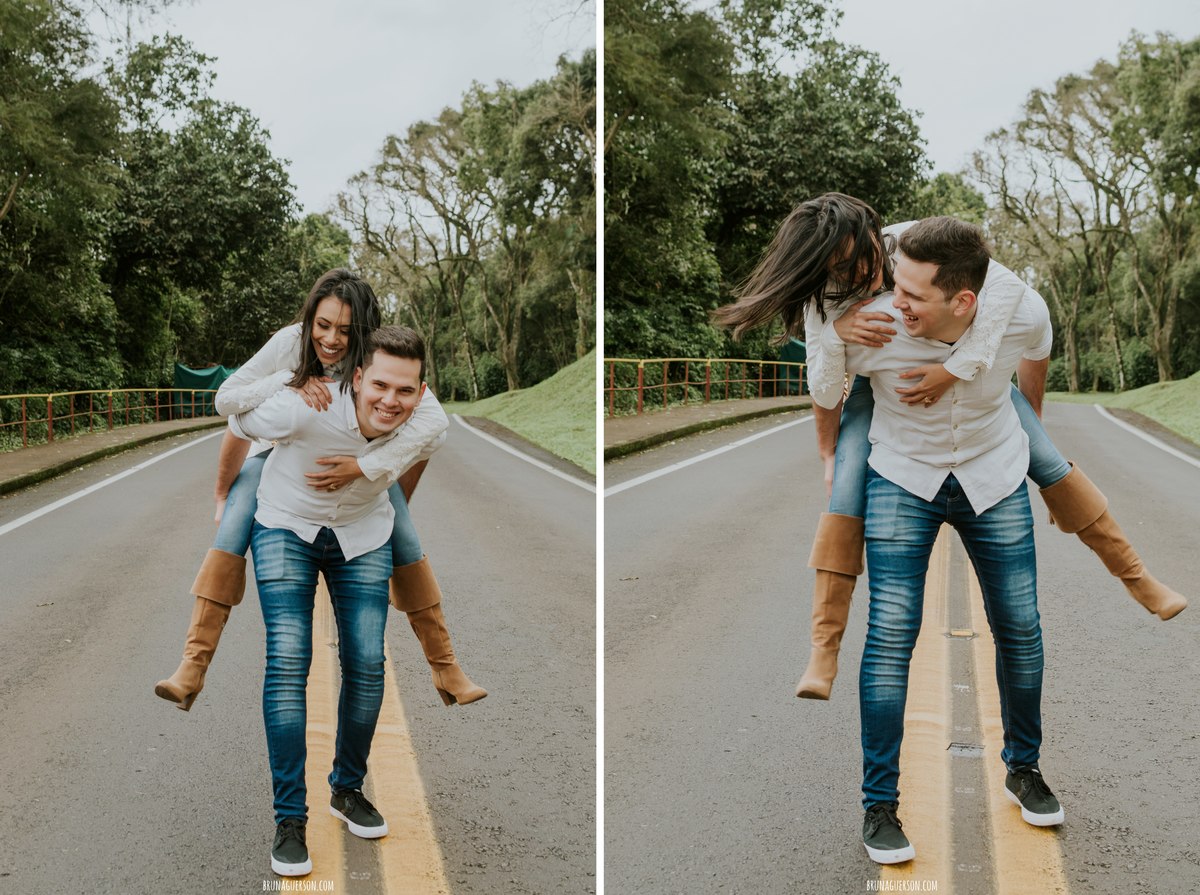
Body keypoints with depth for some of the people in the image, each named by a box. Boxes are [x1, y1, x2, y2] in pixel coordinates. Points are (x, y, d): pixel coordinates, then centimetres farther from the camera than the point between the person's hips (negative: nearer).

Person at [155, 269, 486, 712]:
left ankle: (445, 666, 5)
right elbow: (225, 398, -27)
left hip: (361, 459, 0)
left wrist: (363, 467, -53)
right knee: (233, 531, -20)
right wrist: (289, 382, -44)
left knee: (405, 545, -9)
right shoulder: (289, 342, -30)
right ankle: (193, 666, -21)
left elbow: (434, 418, -44)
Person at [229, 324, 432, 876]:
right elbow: (238, 420, -13)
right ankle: (290, 817, -6)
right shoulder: (306, 407, -35)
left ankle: (348, 790, 21)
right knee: (287, 661, -16)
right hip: (286, 526, -3)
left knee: (366, 665, -4)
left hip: (364, 535, 3)